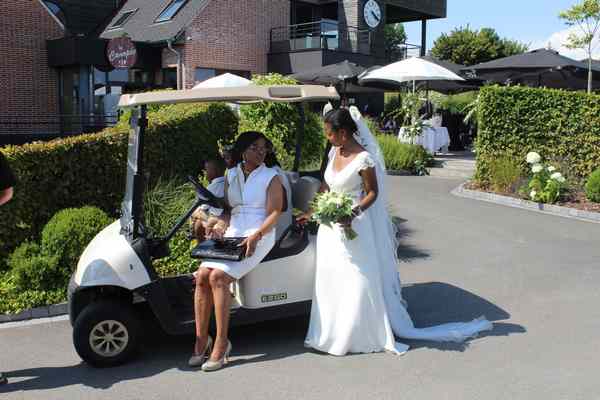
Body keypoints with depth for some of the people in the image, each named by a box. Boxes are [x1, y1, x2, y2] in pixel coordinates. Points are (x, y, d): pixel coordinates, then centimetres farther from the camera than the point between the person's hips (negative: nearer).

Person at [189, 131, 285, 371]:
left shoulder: (271, 177, 3)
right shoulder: (231, 175, 17)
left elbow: (274, 213, -5)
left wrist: (256, 236, -20)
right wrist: (221, 225, -3)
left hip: (259, 236, -5)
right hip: (231, 234, 5)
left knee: (218, 277, -25)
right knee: (202, 275, -19)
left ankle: (221, 342, -18)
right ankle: (201, 339, -10)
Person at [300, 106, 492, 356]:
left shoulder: (363, 159, -18)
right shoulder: (334, 152, 4)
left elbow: (373, 193, -13)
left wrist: (353, 213, -26)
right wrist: (312, 212, 17)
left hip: (352, 225, -8)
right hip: (330, 225, 8)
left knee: (359, 282, 2)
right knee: (331, 280, 17)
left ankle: (361, 335, 18)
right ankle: (331, 331, 32)